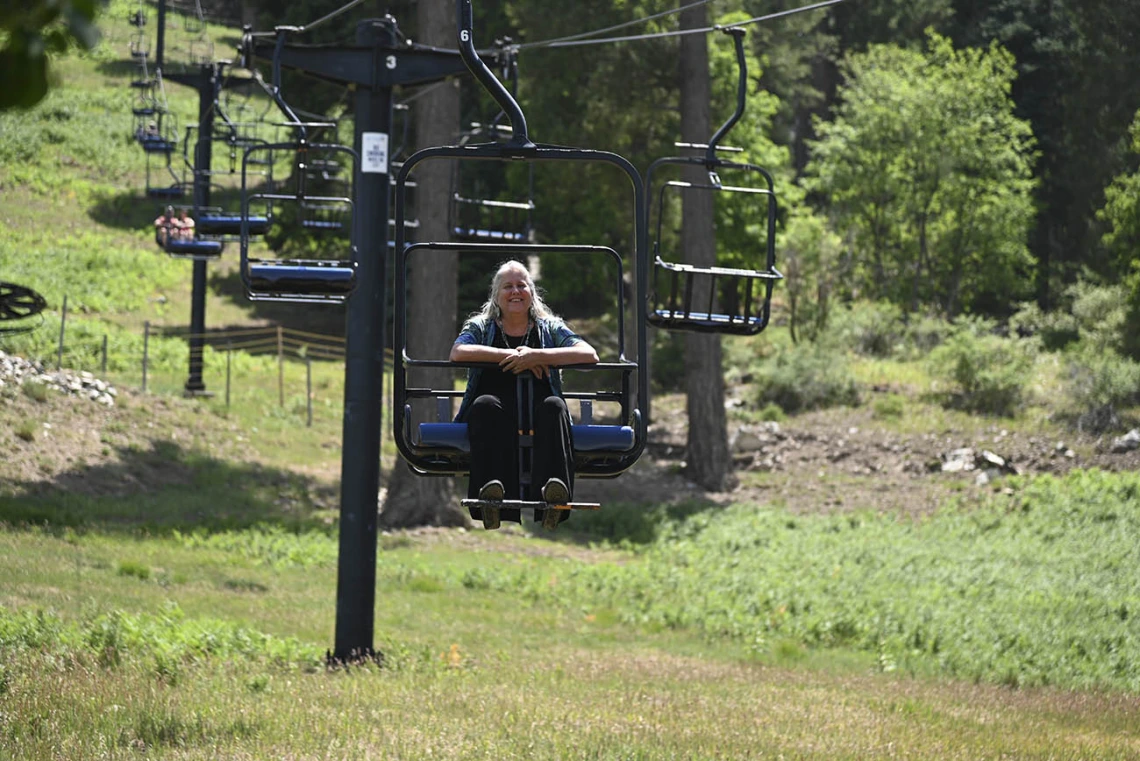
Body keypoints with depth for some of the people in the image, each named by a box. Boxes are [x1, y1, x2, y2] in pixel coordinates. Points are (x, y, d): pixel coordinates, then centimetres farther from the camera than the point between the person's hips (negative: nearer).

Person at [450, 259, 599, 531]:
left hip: (537, 416, 1)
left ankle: (554, 487, -57)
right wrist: (511, 356, -10)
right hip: (493, 418, -1)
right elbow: (458, 353, -4)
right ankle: (489, 488, -56)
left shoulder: (550, 328, 20)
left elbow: (589, 355, 1)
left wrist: (538, 356, -11)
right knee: (485, 404, -35)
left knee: (554, 406, -33)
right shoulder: (480, 327, 20)